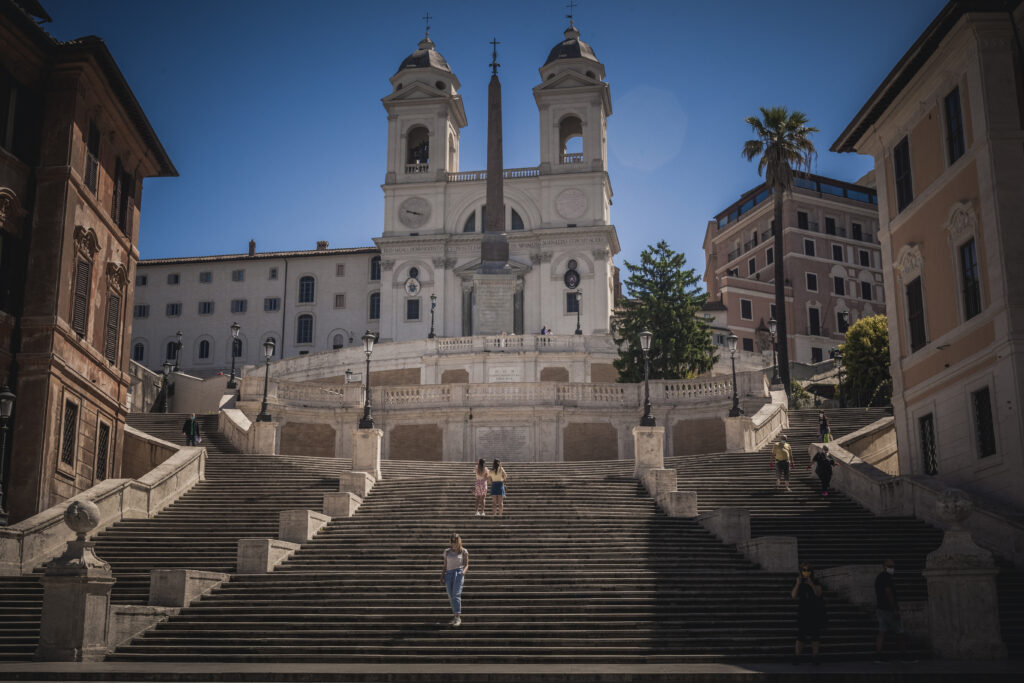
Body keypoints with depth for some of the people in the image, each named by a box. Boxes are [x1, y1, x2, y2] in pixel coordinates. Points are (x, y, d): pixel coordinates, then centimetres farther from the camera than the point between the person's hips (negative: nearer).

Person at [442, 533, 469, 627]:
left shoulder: (464, 551, 6)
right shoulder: (447, 551, 14)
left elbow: (466, 565, 6)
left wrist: (464, 571, -14)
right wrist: (442, 576, 12)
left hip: (459, 572, -4)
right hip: (449, 573, 4)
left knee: (456, 594, -15)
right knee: (451, 596, 2)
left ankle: (458, 617, -16)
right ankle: (455, 615, 10)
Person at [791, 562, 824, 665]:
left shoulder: (816, 582, 2)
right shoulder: (797, 583, 3)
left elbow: (818, 593, -12)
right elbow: (794, 596, -8)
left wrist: (811, 584, -23)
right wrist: (798, 583, -15)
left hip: (816, 612, 0)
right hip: (803, 612, 0)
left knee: (815, 635, 1)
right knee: (801, 634, -6)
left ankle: (814, 656, 7)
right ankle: (796, 657, -1)